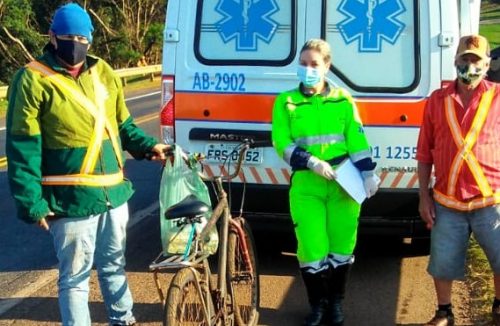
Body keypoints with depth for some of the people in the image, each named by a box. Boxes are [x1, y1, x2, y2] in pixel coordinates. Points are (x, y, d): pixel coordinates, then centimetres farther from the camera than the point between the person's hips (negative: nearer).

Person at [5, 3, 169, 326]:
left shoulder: (104, 73, 8)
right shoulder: (34, 80, -10)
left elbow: (123, 125, 19)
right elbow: (23, 148, -11)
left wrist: (149, 145, 2)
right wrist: (32, 204, -14)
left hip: (114, 193, 6)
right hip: (71, 200, -6)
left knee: (114, 265, 21)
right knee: (75, 275, 5)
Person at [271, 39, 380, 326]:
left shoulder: (343, 100, 7)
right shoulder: (286, 102, 4)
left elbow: (357, 141, 3)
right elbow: (282, 144, -3)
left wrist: (368, 174, -8)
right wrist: (312, 163, -15)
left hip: (343, 182, 1)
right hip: (306, 184, -1)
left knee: (342, 245, 6)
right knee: (312, 249, -3)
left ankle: (336, 303, 26)